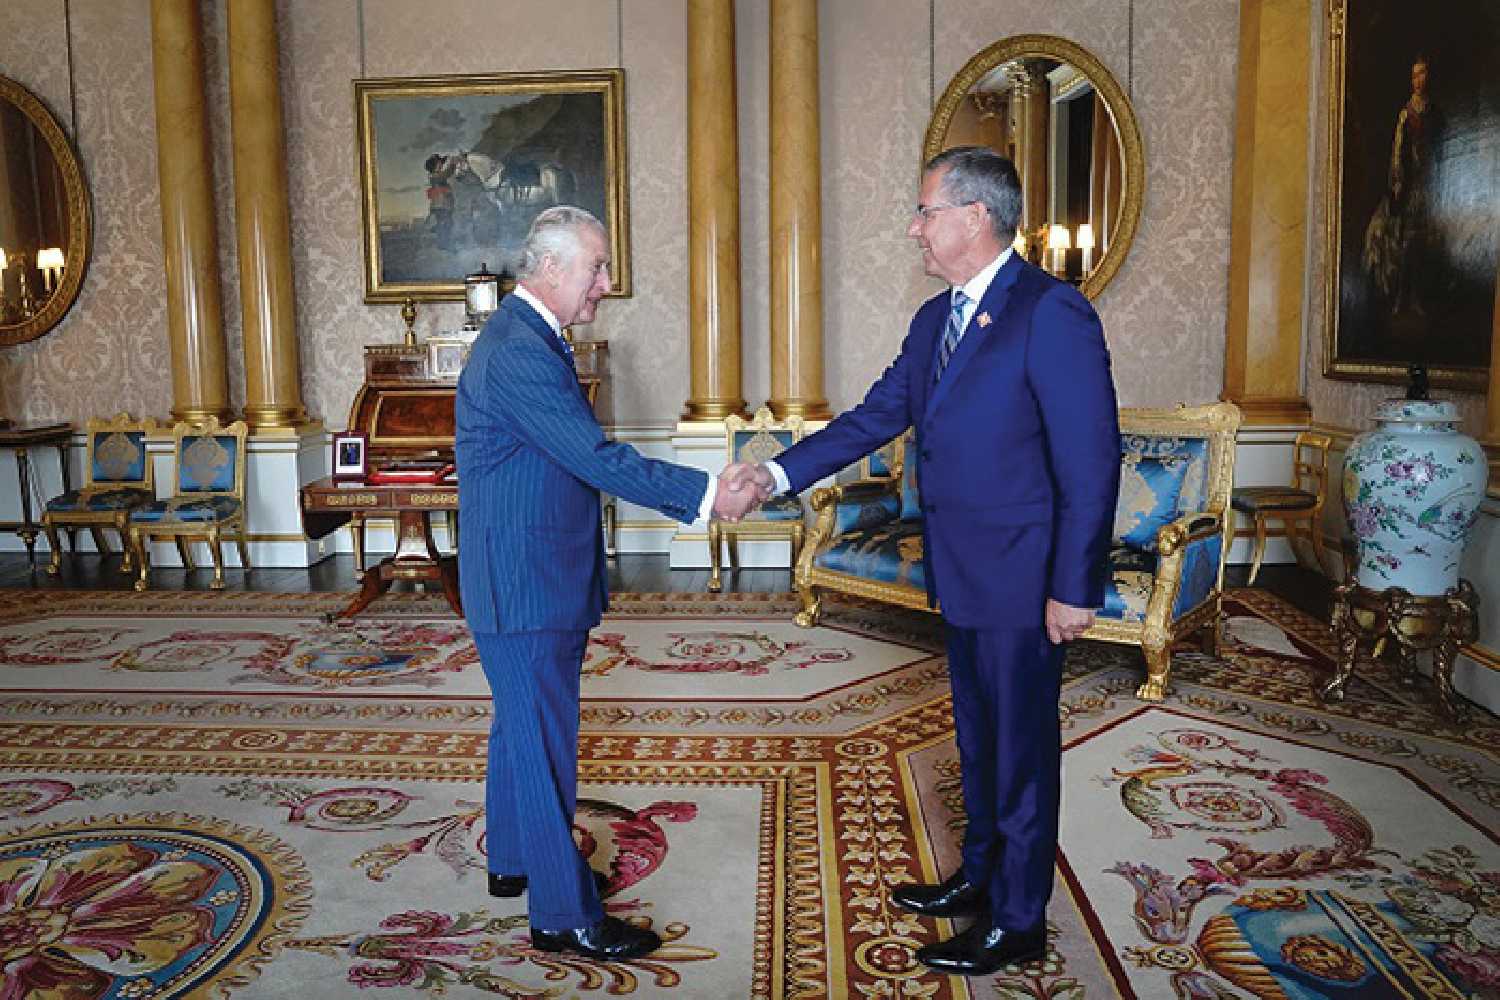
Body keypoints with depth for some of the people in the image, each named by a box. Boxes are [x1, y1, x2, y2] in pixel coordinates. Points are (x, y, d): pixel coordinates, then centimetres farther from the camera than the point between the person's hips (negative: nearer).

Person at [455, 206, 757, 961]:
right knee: (545, 744, 0)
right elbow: (597, 459, -25)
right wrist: (705, 493, -20)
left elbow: (584, 460, 12)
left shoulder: (529, 341, 12)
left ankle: (513, 861, 41)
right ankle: (564, 916, 14)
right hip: (524, 587, -11)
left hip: (531, 580, 11)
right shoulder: (518, 352, -22)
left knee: (522, 728, 22)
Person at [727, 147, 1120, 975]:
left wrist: (1074, 589, -19)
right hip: (962, 574, 8)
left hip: (1021, 581, -8)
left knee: (1020, 748, 7)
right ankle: (980, 875, 41)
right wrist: (780, 473, -2)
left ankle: (1018, 922, 25)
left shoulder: (1052, 313, -18)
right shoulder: (936, 319, 9)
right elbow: (877, 416, 9)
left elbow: (1090, 462, -19)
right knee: (978, 736, 22)